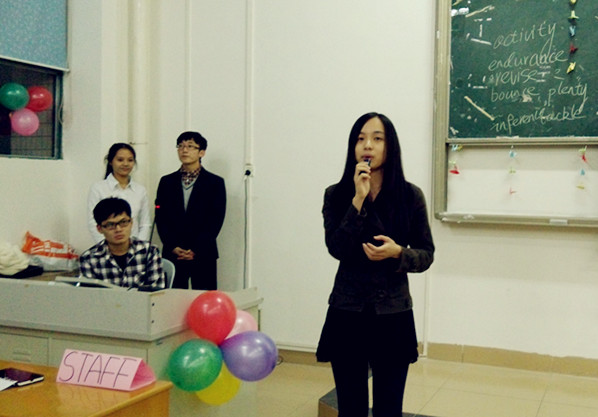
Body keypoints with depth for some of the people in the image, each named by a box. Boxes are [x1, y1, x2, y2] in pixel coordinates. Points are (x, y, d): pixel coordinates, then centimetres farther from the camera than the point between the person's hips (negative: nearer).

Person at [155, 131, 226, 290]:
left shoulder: (215, 183, 4)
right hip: (172, 255, 2)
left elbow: (216, 221, -2)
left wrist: (196, 250, -10)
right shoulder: (166, 182, 12)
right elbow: (160, 218, 7)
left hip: (203, 255, -2)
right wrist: (173, 247, -7)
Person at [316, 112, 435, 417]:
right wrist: (358, 199, -18)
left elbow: (426, 255, 2)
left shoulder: (411, 196, -2)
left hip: (393, 315, 0)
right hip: (347, 314, 0)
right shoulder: (336, 195, -1)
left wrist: (397, 252, -18)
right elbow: (337, 249, -14)